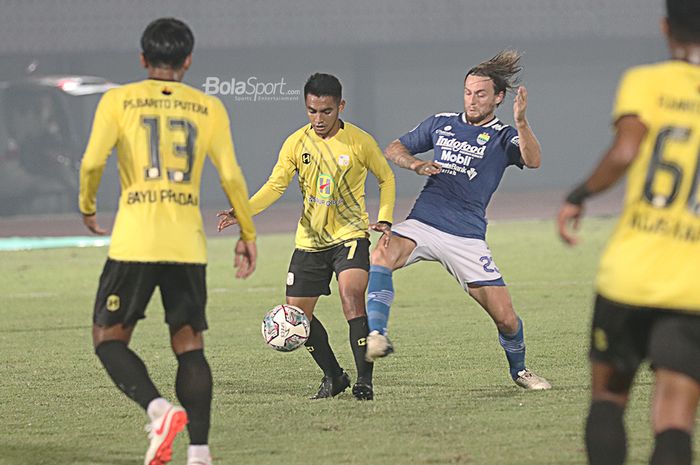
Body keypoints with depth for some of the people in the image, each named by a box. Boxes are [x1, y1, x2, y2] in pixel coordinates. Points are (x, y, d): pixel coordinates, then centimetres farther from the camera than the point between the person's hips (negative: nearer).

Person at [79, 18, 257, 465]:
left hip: (134, 243, -2)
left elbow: (93, 161, -9)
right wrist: (248, 235, 14)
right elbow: (231, 176, 3)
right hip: (188, 244, 2)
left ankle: (159, 409, -15)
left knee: (109, 337, 8)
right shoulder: (208, 107, 7)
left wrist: (87, 207, 10)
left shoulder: (118, 100, 2)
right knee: (189, 346, 10)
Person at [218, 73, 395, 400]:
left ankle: (364, 381, -21)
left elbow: (386, 179, 7)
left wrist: (384, 219, -6)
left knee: (351, 296, -27)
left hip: (350, 235, -4)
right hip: (309, 239, 4)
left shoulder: (360, 142, -8)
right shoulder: (296, 143, -3)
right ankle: (333, 377, 26)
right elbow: (275, 186, -3)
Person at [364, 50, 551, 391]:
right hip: (423, 222, 1)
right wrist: (415, 164, -1)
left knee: (505, 317, -4)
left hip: (468, 237, -1)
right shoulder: (442, 124, 13)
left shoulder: (503, 137, 3)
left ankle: (519, 370, 25)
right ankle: (376, 334, -40)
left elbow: (532, 161, -18)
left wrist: (521, 123, -35)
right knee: (383, 253, -32)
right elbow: (394, 149, 22)